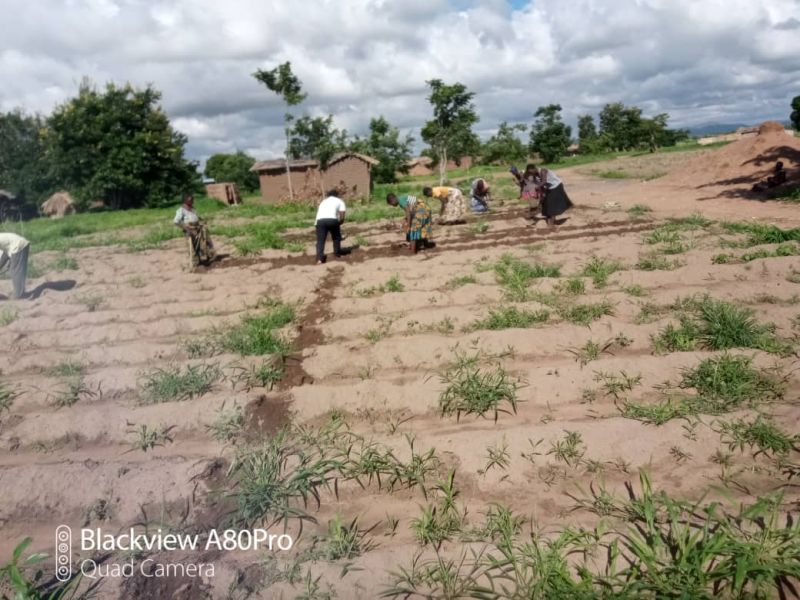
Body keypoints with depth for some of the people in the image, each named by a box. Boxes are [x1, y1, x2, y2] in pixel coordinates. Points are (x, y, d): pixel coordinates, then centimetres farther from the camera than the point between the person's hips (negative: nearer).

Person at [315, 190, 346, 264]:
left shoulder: (323, 202, 36)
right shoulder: (339, 201, 24)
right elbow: (342, 217, 11)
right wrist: (339, 223, 29)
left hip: (320, 220, 2)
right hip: (332, 219, -2)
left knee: (320, 240, 3)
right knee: (336, 237, 22)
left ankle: (319, 258, -11)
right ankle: (337, 254, 29)